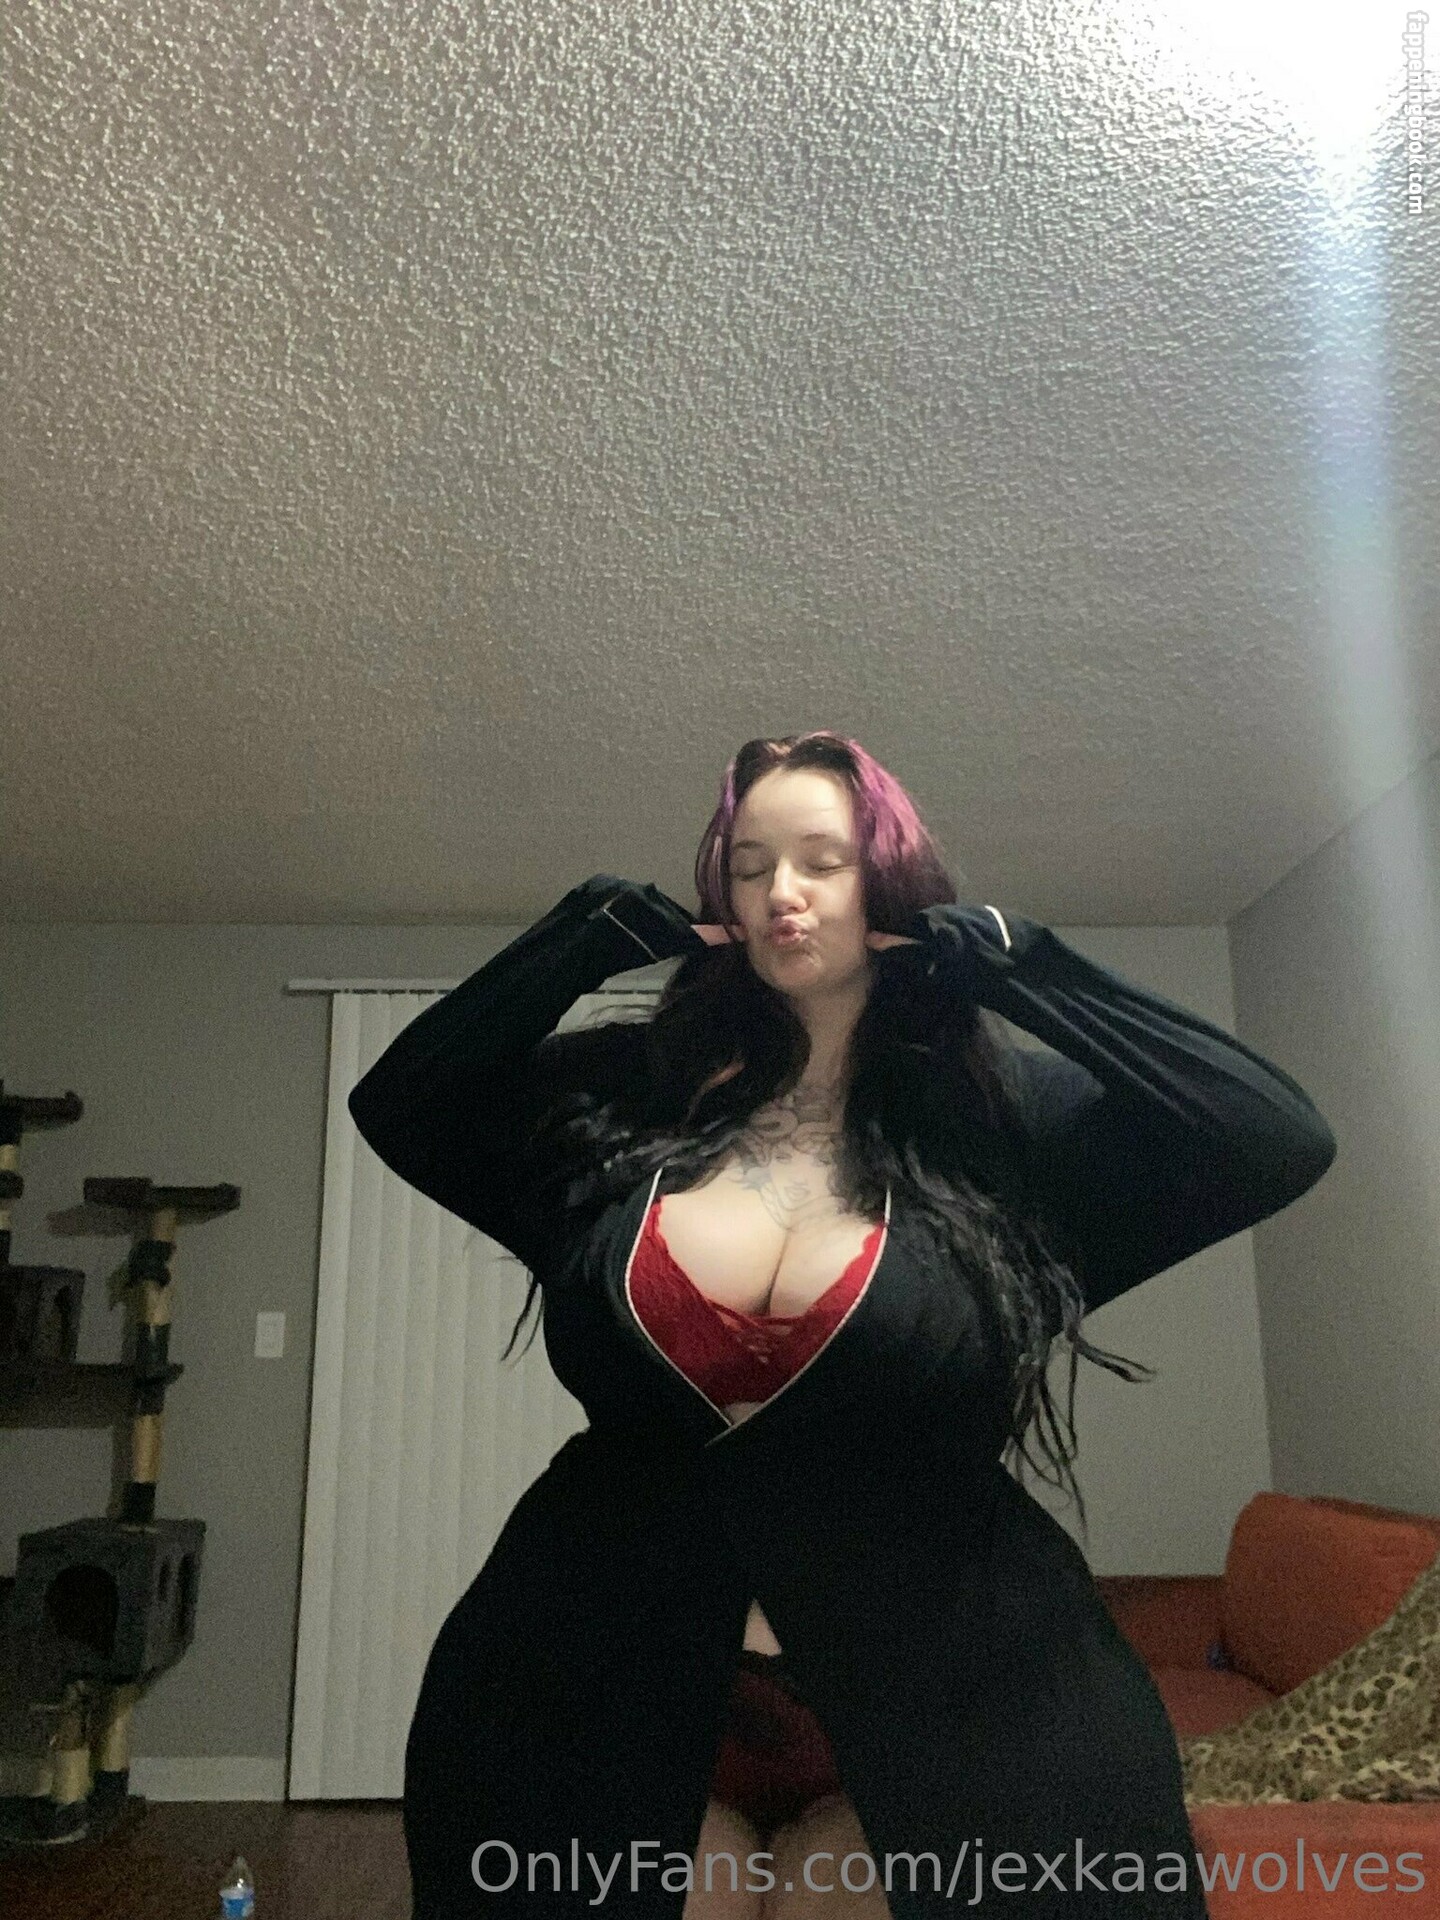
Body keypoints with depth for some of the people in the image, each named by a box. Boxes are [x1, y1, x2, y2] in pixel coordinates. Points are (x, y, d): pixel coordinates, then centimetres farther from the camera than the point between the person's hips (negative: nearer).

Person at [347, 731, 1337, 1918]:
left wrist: (1014, 962, -13)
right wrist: (587, 939, -6)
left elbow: (1281, 1143, -14)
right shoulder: (632, 1094, 0)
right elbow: (395, 1104, 3)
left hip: (926, 1707, -1)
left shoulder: (1000, 1117, -6)